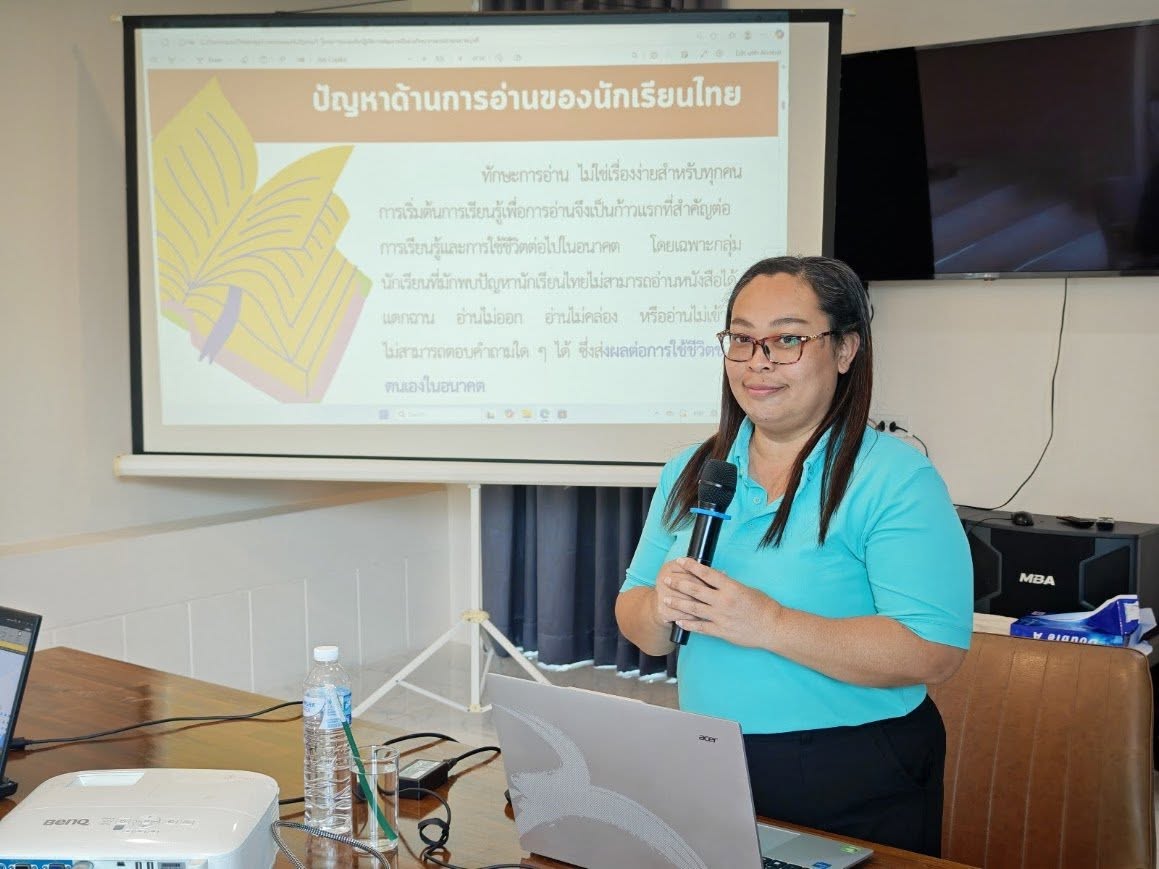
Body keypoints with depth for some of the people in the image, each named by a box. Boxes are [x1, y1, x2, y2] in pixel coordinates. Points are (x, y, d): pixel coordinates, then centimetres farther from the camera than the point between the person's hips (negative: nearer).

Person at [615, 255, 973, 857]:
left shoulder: (896, 479, -14)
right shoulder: (688, 473, 5)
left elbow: (936, 652, -23)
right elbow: (636, 623, 7)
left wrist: (768, 625, -28)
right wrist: (660, 606, -17)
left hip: (855, 789, -4)